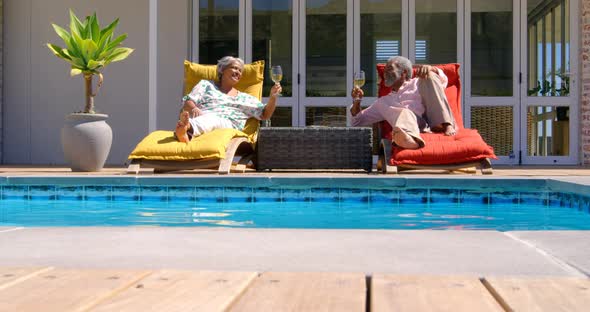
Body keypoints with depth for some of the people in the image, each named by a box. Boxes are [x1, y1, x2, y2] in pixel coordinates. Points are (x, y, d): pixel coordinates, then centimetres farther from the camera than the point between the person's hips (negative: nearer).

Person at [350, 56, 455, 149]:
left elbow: (443, 82, 13)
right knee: (403, 113, -34)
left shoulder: (417, 83, 30)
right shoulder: (383, 102, 34)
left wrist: (431, 69, -8)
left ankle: (446, 126, -28)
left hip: (437, 124, 0)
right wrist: (356, 101, 13)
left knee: (429, 75, -9)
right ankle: (409, 138, -73)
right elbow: (358, 121, 32)